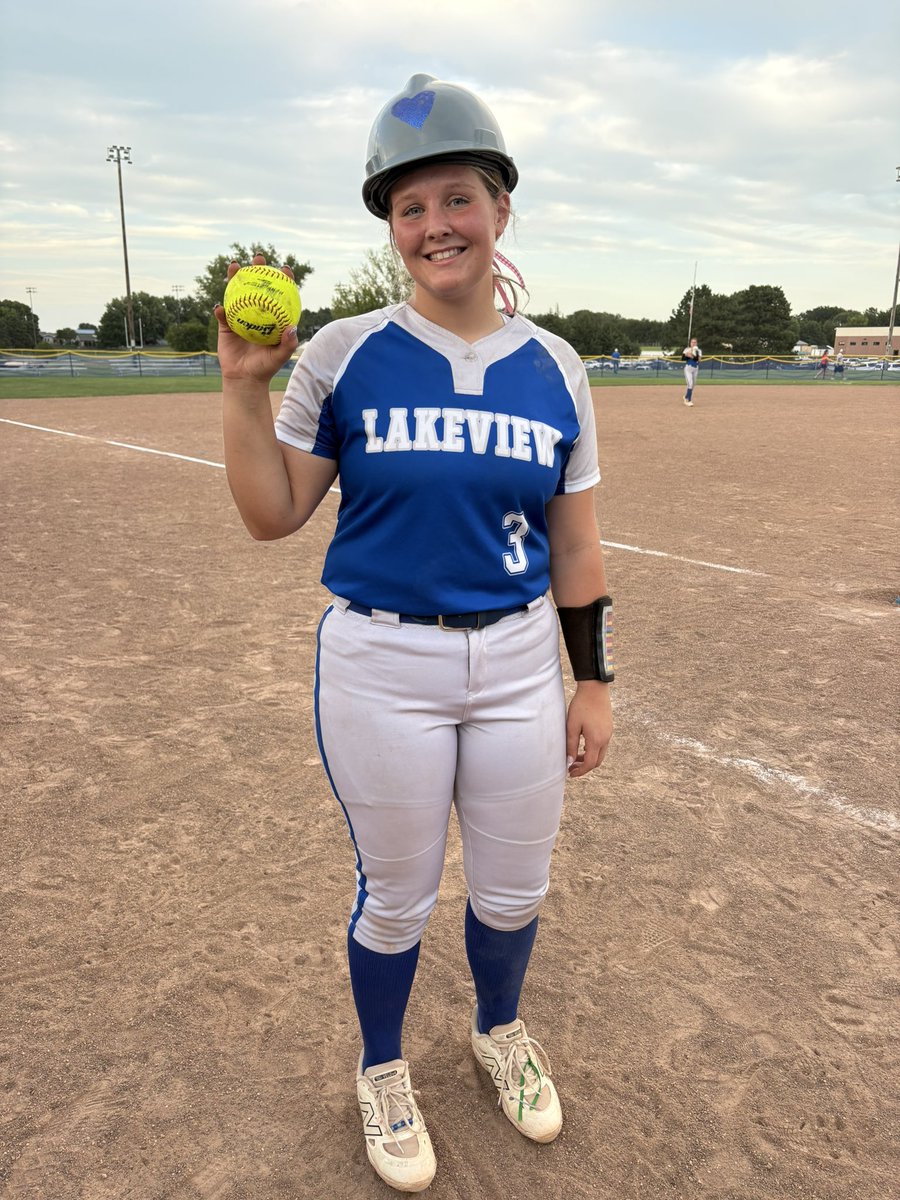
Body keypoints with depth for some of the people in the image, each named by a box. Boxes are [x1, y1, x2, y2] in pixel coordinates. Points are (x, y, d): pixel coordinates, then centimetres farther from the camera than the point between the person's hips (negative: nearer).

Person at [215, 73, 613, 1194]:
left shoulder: (554, 369, 2)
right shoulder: (344, 353, -5)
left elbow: (575, 544, 5)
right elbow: (271, 516, -3)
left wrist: (593, 683, 5)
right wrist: (244, 385, -15)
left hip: (520, 666, 3)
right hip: (380, 667, -2)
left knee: (514, 889, 17)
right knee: (396, 895, 13)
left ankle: (499, 1029, 51)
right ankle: (382, 1069, 44)